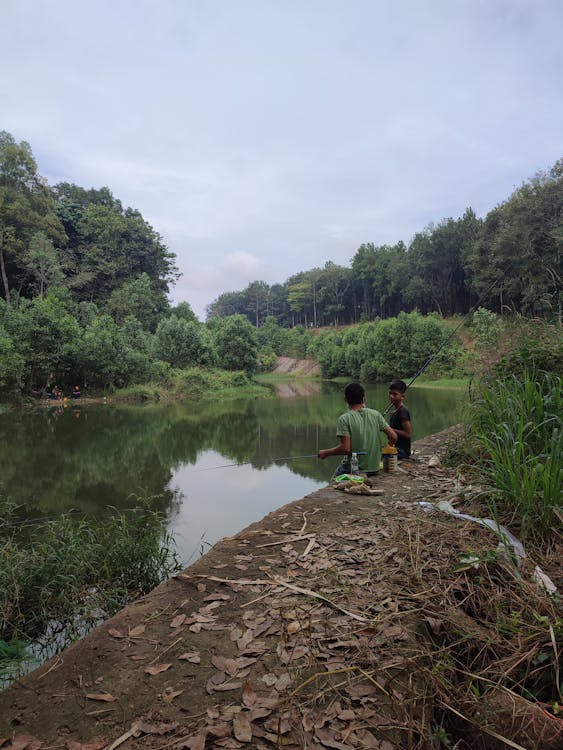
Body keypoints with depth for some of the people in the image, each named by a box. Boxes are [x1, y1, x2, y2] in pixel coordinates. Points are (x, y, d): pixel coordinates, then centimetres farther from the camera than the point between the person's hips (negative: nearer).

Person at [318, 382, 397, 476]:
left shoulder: (344, 419, -13)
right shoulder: (376, 414, -1)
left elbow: (345, 449, -19)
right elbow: (393, 437, -2)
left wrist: (326, 453, -4)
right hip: (374, 469, 4)